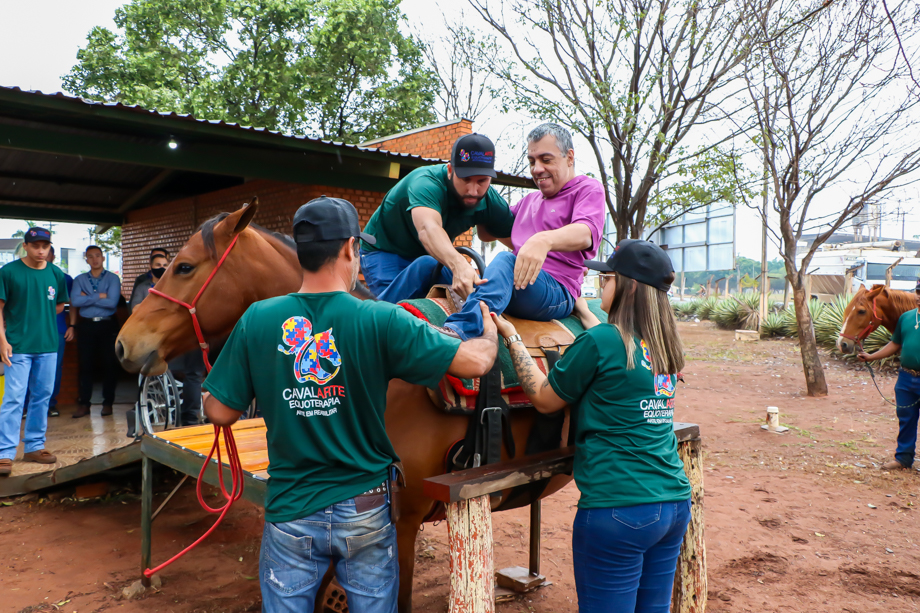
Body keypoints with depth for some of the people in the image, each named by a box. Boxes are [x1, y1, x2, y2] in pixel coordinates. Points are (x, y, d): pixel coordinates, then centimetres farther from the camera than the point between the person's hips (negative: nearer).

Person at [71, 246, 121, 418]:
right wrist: (99, 296, -10)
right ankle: (84, 403, 12)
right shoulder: (79, 280, 10)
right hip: (86, 325, 2)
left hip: (107, 325, -2)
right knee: (85, 365, 4)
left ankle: (108, 402, 12)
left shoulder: (113, 279, 3)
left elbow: (112, 302, -13)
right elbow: (75, 301, -8)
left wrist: (87, 298, -7)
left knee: (109, 364, 2)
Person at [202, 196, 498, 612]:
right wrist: (491, 333, 8)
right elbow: (474, 361, -14)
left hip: (290, 511, 1)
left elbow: (220, 413, -5)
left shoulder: (257, 320, -11)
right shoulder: (382, 321, -17)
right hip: (364, 512, -1)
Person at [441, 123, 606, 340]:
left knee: (504, 260, -39)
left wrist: (544, 240, -38)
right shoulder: (529, 200, 32)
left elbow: (585, 233, -17)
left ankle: (460, 329, -60)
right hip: (514, 282, 7)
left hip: (557, 292, -7)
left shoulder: (588, 189, 8)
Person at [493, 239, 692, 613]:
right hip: (674, 502, 8)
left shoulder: (598, 342, -14)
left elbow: (544, 399, -3)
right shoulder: (664, 345, 7)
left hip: (618, 510, -8)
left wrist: (510, 336, 4)